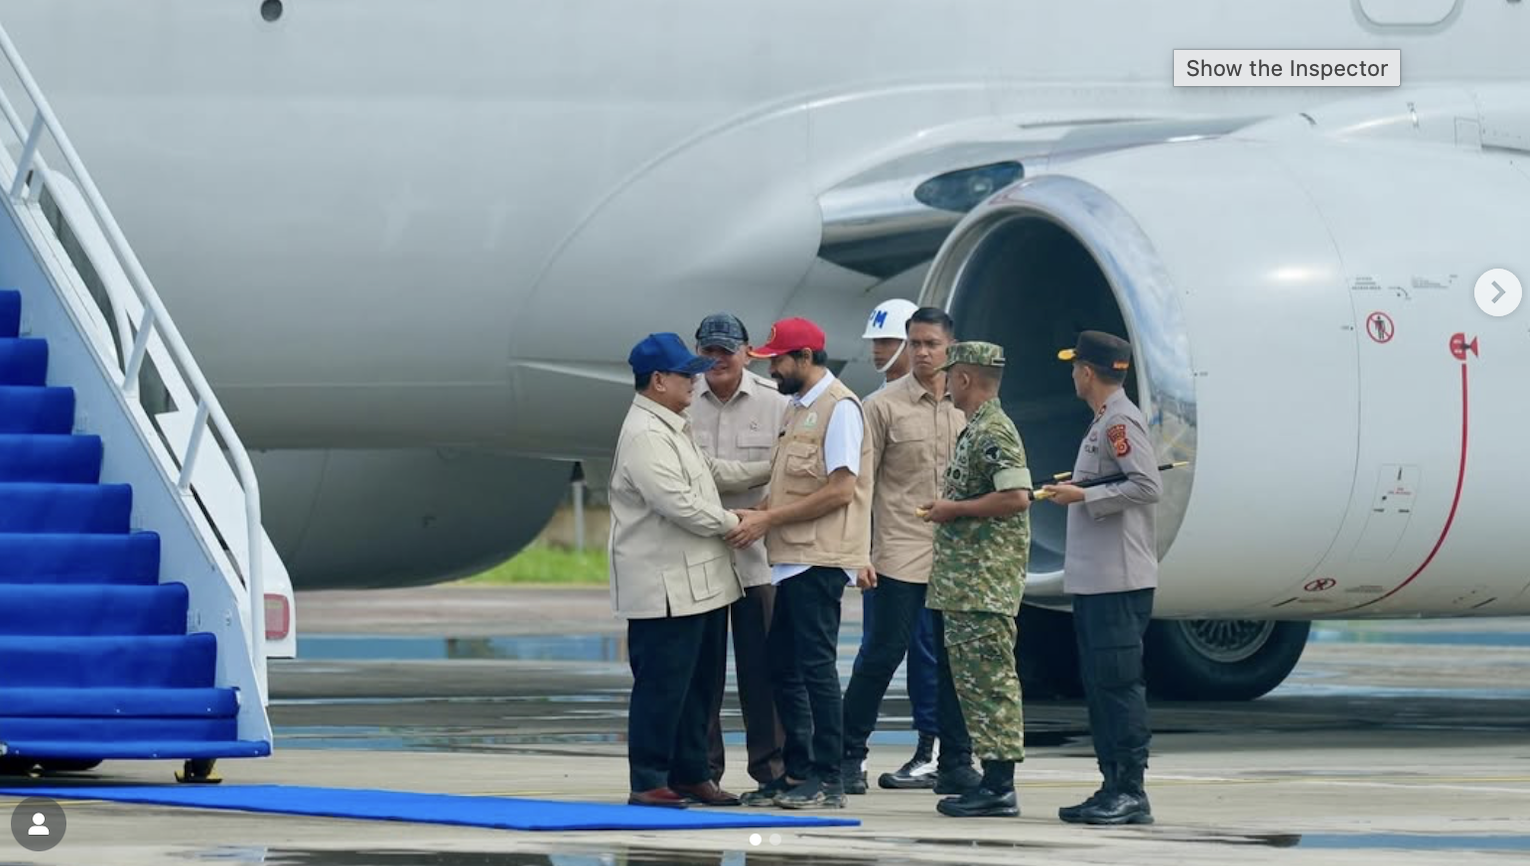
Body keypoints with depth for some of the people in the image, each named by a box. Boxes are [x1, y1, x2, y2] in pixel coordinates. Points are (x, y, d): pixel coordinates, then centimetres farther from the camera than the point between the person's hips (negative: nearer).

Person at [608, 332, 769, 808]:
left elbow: (710, 470, 29)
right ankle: (648, 782, -2)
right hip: (665, 586, -10)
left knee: (698, 683, 13)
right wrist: (732, 522, -8)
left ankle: (691, 774, 20)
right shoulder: (645, 436, -18)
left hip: (699, 584, 11)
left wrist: (768, 469, 22)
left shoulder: (672, 429, 17)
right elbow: (680, 505, -22)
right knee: (662, 684, -7)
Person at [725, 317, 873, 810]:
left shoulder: (839, 408, -12)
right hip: (793, 560, 9)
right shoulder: (798, 408, 17)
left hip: (820, 560, -9)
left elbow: (839, 491, -18)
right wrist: (759, 514, 4)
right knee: (783, 666, 11)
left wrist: (769, 520, -16)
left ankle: (827, 781, -3)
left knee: (815, 666, -7)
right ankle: (797, 773, 17)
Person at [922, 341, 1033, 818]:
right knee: (970, 678, 11)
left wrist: (954, 509, -16)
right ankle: (991, 780, 14)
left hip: (985, 584, -11)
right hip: (965, 584, 11)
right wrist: (947, 510, 16)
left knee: (989, 680, -9)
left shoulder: (994, 433, -14)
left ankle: (999, 786, -9)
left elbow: (1015, 496, -26)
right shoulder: (976, 430, 19)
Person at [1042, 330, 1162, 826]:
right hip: (1093, 578, 11)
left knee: (1119, 683, -9)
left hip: (1119, 580, -11)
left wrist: (1083, 496, -18)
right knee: (1099, 684, 12)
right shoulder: (1104, 422, 19)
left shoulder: (1121, 422, -12)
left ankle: (1131, 792, -9)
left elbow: (1147, 486, -21)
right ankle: (1113, 787, 15)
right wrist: (1074, 488, 14)